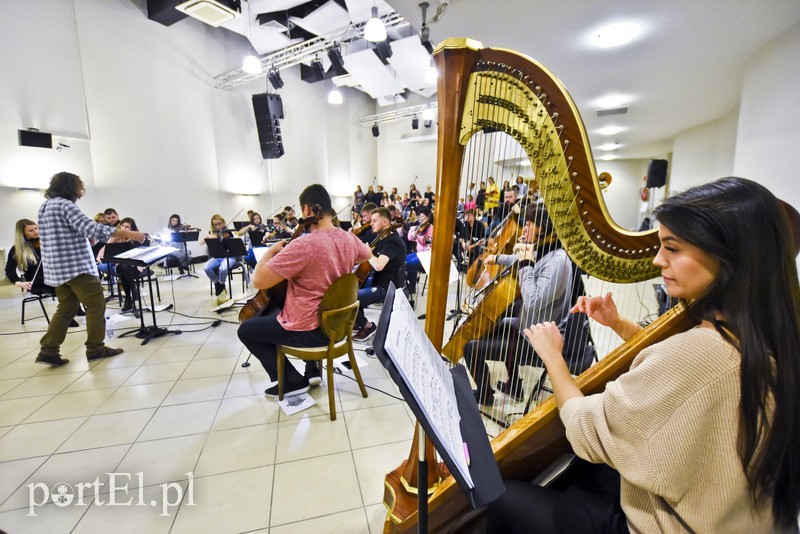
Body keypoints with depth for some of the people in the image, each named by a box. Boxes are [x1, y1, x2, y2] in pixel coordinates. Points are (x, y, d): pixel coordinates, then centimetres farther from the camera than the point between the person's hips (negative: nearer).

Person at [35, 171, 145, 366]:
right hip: (76, 266, -10)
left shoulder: (45, 206, 18)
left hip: (57, 268, 10)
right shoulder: (64, 205, -12)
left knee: (66, 308, 14)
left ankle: (48, 351, 12)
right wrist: (128, 234, -27)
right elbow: (91, 228, -24)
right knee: (96, 305, -2)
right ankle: (95, 349, 4)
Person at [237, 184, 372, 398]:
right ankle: (312, 370, 31)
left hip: (310, 330, -7)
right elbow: (368, 255, 18)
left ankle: (292, 381, 16)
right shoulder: (349, 238, -6)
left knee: (246, 330, 16)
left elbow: (259, 281, -24)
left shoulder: (302, 245, -29)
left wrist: (271, 251, -8)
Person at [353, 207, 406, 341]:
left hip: (387, 288, -11)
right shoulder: (384, 238, 11)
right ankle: (359, 320, 26)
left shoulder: (392, 242, -21)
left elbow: (378, 265, -35)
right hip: (380, 282, 11)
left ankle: (367, 326, 1)